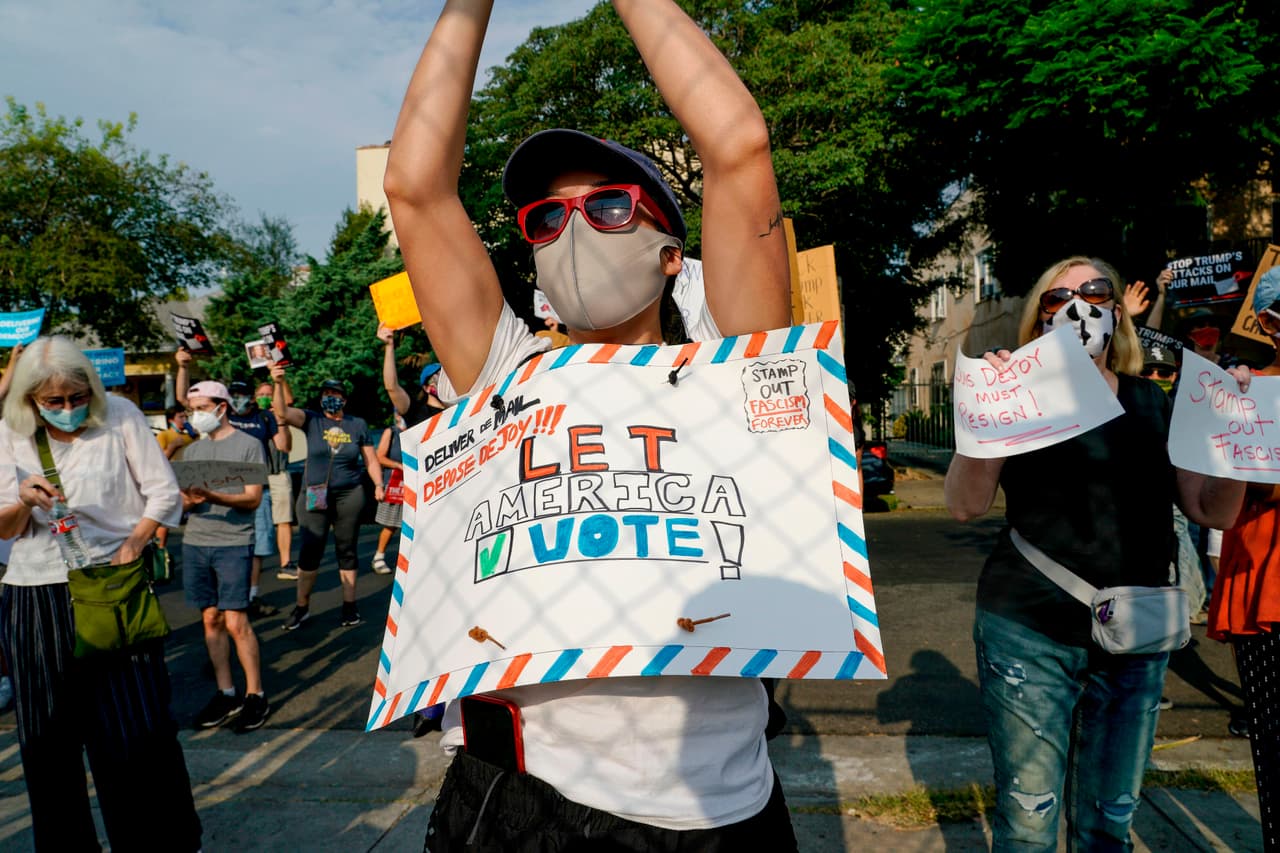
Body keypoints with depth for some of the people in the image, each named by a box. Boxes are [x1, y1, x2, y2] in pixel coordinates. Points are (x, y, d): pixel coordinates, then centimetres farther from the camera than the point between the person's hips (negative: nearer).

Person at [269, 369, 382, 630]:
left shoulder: (358, 425, 6)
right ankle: (302, 606, 11)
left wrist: (378, 484, -4)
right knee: (310, 550, -1)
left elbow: (371, 460, 8)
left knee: (347, 550, 8)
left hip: (349, 496, 1)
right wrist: (278, 383, -27)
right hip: (314, 496, -1)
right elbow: (282, 412, -14)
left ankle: (349, 605, 16)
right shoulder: (312, 420, 2)